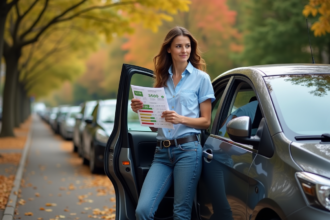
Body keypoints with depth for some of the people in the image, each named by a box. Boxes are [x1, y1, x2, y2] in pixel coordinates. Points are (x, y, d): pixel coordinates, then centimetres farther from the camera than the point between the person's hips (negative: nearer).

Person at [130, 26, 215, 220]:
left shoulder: (200, 78, 4)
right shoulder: (162, 79, 16)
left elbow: (206, 121, 2)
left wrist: (181, 119, -15)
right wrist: (141, 110, -2)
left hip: (188, 150, -4)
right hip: (162, 152, 4)